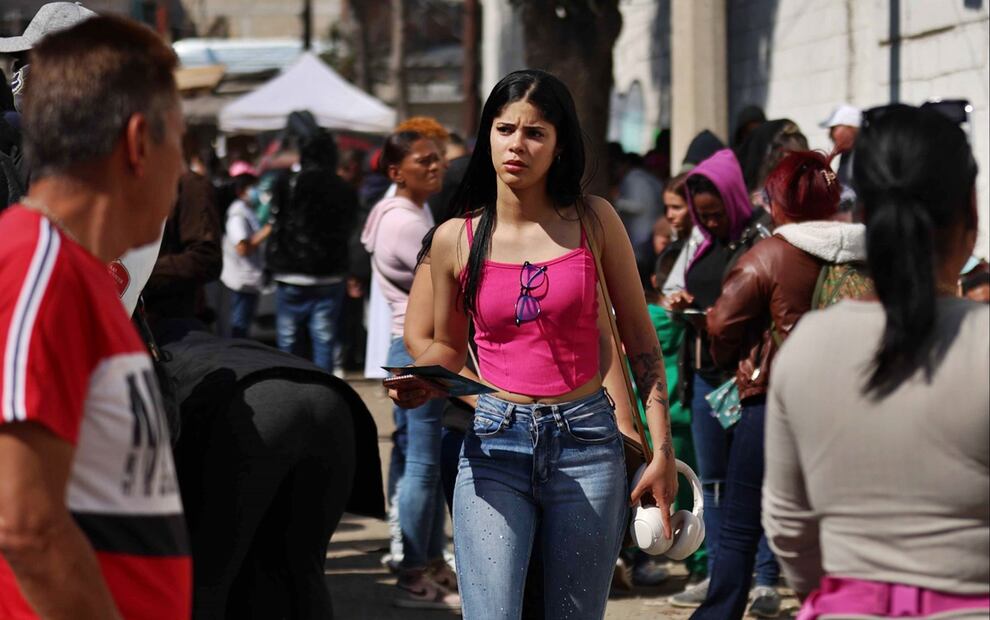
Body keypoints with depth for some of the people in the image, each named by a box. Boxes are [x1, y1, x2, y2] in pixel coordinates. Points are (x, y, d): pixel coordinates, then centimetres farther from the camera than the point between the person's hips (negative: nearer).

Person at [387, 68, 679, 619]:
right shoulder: (455, 239, 3)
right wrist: (415, 384, -6)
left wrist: (663, 449, 1)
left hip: (586, 445, 0)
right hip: (495, 445, 0)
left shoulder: (594, 221, 1)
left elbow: (640, 340, 6)